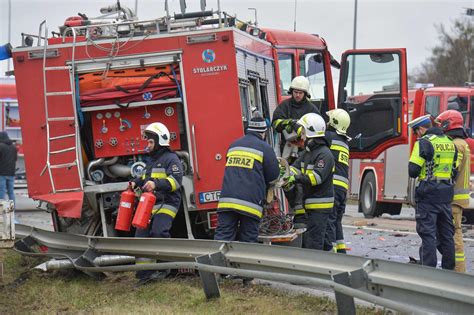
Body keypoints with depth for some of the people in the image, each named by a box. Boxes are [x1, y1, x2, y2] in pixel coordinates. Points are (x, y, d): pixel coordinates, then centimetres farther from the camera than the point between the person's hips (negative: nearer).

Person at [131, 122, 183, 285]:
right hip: (150, 204, 9)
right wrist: (136, 183, 16)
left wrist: (156, 184, -29)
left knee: (159, 232, -26)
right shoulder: (151, 160, 26)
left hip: (166, 204, -9)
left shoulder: (171, 159, -4)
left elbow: (175, 180, -17)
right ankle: (144, 273, 2)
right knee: (141, 236, 1)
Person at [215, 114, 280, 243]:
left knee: (223, 237, -2)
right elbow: (273, 177, 5)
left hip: (227, 201, 3)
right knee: (247, 242, 4)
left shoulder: (234, 145, 19)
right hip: (250, 202, -3)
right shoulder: (265, 148, 2)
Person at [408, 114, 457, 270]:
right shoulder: (450, 143, 12)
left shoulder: (424, 142, -11)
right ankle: (448, 269, 15)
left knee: (428, 233, -4)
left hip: (428, 194, -7)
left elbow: (413, 171, -14)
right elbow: (454, 170, 17)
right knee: (446, 234, 12)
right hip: (446, 195, 7)